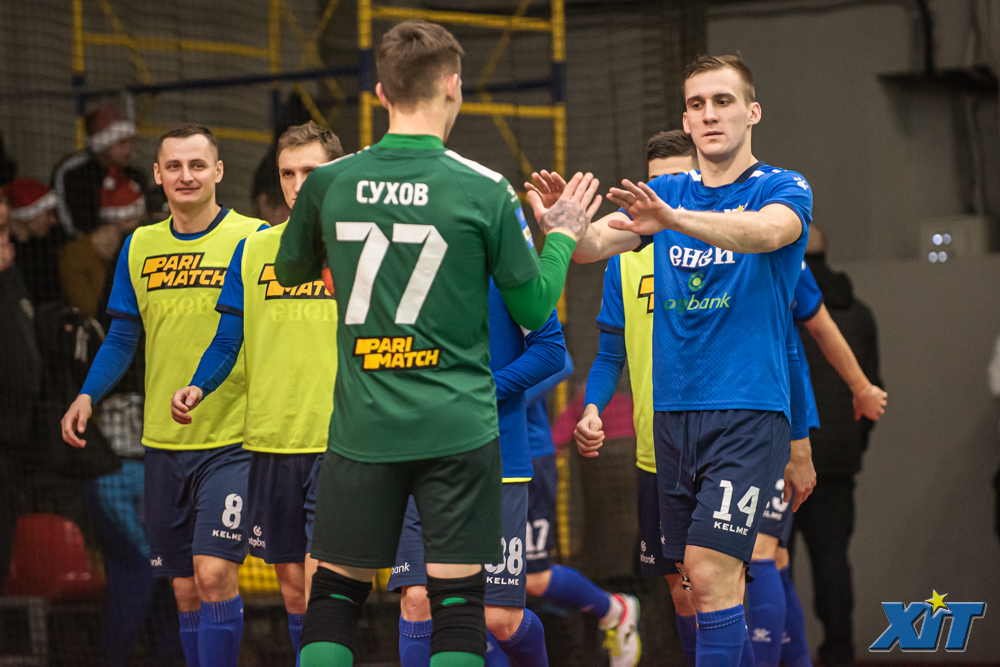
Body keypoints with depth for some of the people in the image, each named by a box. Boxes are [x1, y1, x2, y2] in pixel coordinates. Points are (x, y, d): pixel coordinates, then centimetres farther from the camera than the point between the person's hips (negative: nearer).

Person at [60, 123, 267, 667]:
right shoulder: (140, 247, 10)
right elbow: (122, 338, 15)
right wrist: (88, 395, 0)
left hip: (234, 440, -5)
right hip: (164, 442, 5)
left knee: (214, 573, -17)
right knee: (186, 591, 9)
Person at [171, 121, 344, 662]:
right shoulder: (253, 250, 9)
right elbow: (227, 342, 10)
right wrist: (198, 388, -8)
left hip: (340, 444, -4)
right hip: (270, 440, 4)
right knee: (293, 589, 10)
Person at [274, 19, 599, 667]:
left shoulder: (329, 184, 0)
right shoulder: (484, 189, -7)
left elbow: (290, 272, 18)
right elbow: (533, 309, 1)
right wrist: (562, 236, 17)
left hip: (362, 428, 2)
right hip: (458, 429, -2)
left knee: (334, 595, 10)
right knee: (457, 600, 2)